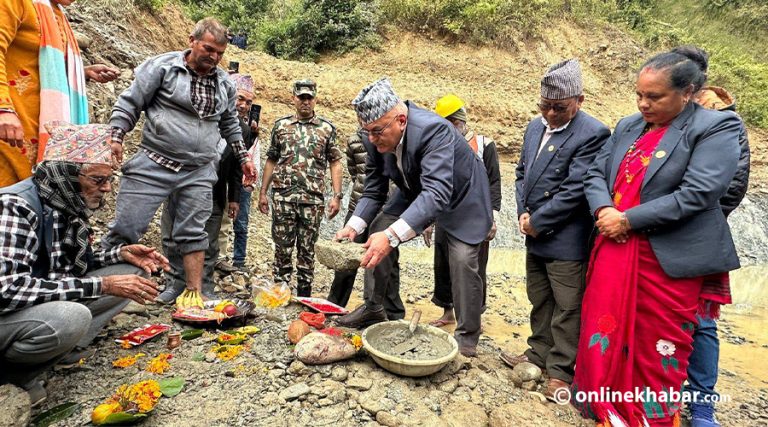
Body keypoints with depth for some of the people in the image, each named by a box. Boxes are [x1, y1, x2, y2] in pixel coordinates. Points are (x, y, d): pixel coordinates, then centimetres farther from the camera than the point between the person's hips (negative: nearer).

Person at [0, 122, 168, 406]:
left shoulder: (69, 204, 0)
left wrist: (121, 253, -5)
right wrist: (101, 285, -32)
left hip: (51, 302, 8)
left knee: (132, 271, -1)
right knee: (71, 317, -37)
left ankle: (62, 349, -8)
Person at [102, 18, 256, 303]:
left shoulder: (225, 83, 13)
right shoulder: (162, 66, 0)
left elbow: (230, 124, 24)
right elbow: (129, 103, 0)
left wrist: (243, 157, 20)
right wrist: (115, 137, -11)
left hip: (199, 173, 4)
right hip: (153, 165, -3)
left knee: (193, 234, 3)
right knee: (125, 229, -2)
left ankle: (194, 293, 9)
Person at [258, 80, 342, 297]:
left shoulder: (327, 128, 6)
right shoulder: (281, 125, 10)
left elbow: (335, 164, 5)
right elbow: (271, 161, 13)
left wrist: (336, 196, -4)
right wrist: (263, 192, 8)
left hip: (313, 198, -1)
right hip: (283, 196, 1)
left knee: (307, 249, 7)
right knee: (282, 247, 4)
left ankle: (304, 294, 19)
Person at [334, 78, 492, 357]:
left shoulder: (433, 129, -38)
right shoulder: (375, 138, -18)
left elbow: (437, 193, -48)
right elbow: (374, 191, -7)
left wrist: (392, 235, -57)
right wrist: (354, 226, -23)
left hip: (459, 196, -6)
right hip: (415, 193, 6)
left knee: (463, 260, -15)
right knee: (377, 240, -1)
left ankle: (467, 339, 6)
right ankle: (373, 308, 18)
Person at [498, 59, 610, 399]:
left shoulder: (592, 134, -14)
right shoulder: (535, 126, 9)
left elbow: (574, 191, -19)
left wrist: (536, 222, -14)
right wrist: (523, 213, -1)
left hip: (566, 240, -7)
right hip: (535, 235, 7)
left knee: (567, 307, 6)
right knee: (539, 301, 20)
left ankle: (562, 370, 22)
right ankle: (540, 352, 38)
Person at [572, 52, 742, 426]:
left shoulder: (716, 128, -8)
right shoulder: (628, 126, 10)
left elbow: (697, 194, -19)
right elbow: (595, 174, 9)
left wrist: (627, 219, -18)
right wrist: (603, 210, -11)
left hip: (668, 258, -5)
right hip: (613, 249, 6)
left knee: (659, 343, 11)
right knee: (604, 330, 15)